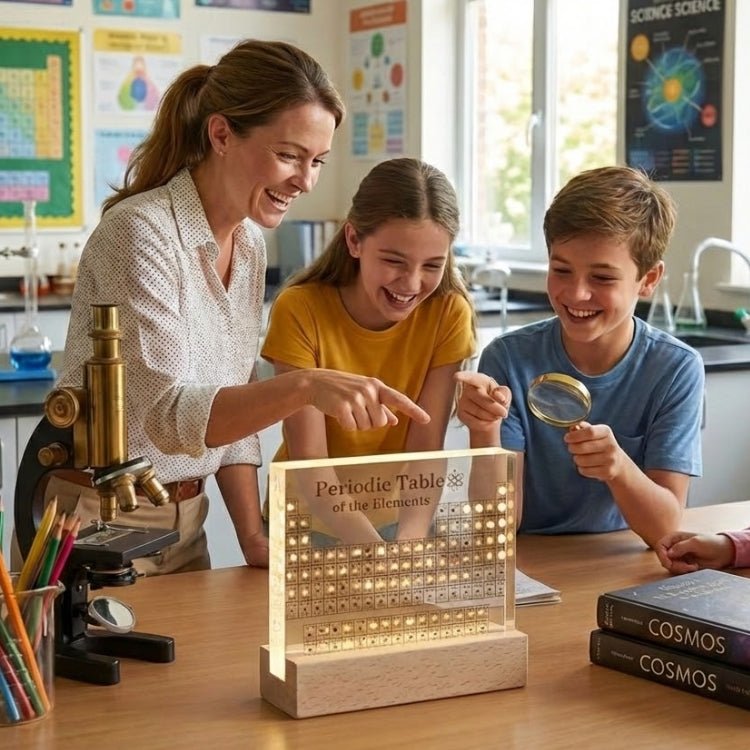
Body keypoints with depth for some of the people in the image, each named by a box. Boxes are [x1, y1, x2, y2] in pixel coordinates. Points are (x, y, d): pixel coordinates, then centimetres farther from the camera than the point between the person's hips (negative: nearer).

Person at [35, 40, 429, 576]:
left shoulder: (251, 244, 4)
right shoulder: (140, 232, -20)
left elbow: (233, 409, 9)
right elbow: (166, 414, -29)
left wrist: (254, 538, -1)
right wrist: (305, 386, -42)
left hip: (185, 523, 7)